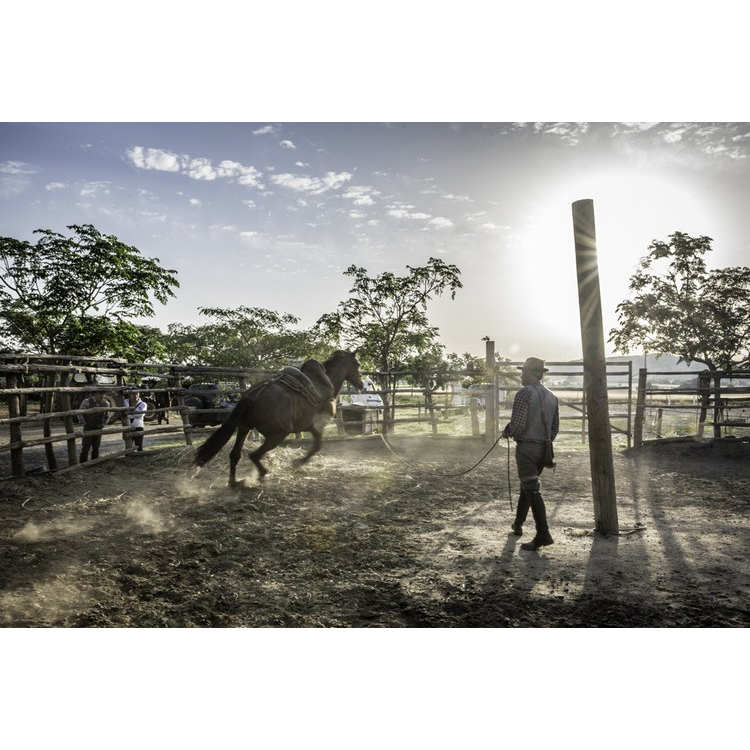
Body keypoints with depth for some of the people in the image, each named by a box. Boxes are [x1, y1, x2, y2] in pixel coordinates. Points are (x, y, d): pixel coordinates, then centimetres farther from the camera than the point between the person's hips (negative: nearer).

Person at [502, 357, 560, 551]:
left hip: (526, 447, -8)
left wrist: (507, 432, -1)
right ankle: (518, 524, 34)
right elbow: (555, 427, 13)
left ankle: (543, 535, -12)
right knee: (527, 486, 21)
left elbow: (517, 423, -21)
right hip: (543, 448, 8)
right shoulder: (552, 396, 10)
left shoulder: (524, 393, -14)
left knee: (532, 490, -8)